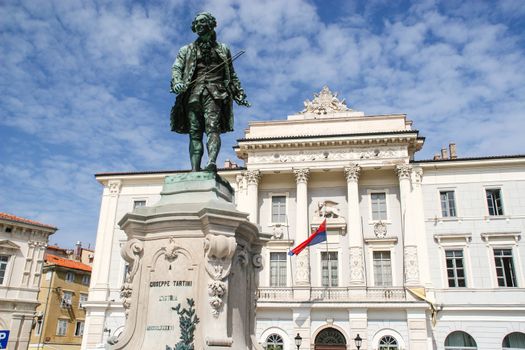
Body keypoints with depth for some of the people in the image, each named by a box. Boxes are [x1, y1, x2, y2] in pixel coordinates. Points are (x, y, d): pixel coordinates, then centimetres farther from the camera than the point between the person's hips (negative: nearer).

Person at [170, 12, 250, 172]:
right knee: (194, 132, -8)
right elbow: (176, 68, 11)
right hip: (193, 92, 2)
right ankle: (195, 171, -14)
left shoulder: (223, 49, 25)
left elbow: (232, 75, 23)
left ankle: (212, 163, -39)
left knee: (213, 128, -22)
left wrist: (239, 93, 11)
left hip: (215, 92, -1)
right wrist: (177, 82, -12)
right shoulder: (187, 50, 24)